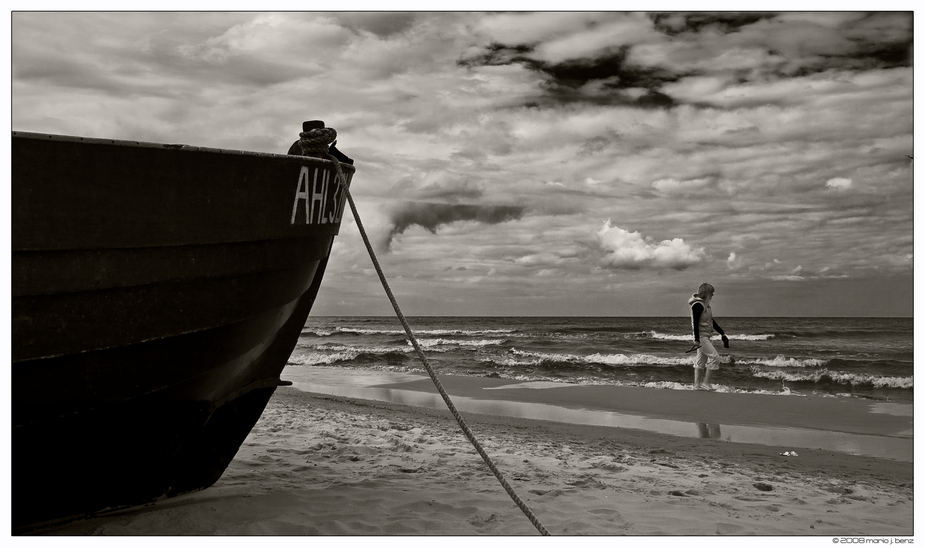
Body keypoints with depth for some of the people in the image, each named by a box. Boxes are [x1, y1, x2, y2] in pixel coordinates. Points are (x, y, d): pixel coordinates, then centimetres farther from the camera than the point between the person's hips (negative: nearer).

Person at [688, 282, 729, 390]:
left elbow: (712, 321, 21)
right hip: (701, 336, -10)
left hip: (705, 336, 10)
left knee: (701, 361, 10)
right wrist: (696, 340, -24)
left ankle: (696, 385, 13)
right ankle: (706, 383, -5)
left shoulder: (705, 304, 14)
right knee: (714, 356, -11)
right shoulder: (697, 305, -16)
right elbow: (695, 323, -20)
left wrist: (722, 333, 23)